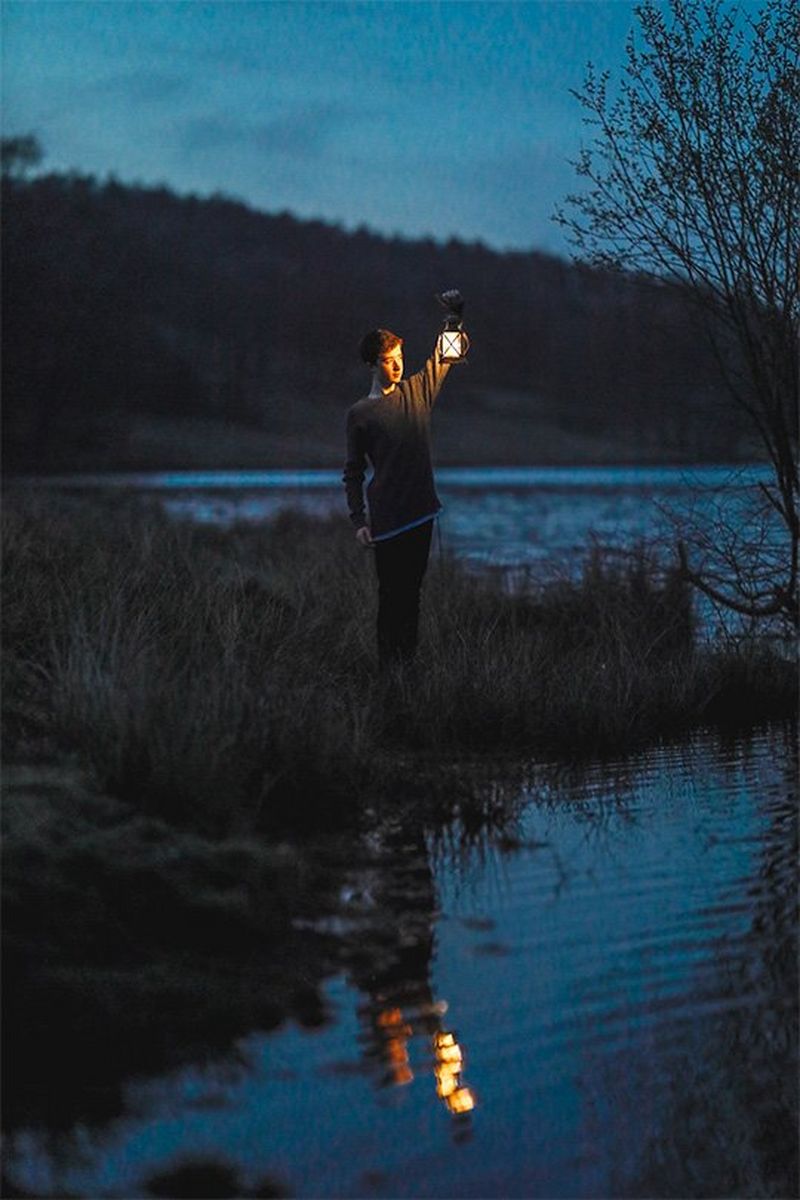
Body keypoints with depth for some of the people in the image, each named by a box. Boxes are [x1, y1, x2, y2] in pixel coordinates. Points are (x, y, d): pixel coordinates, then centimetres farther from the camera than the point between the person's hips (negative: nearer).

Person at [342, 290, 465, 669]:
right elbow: (353, 473, 1)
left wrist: (454, 314, -4)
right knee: (391, 592, -3)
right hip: (386, 519, -4)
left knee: (412, 589, 9)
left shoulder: (418, 391, 9)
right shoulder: (359, 414, -1)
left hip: (421, 512, 4)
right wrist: (359, 521, -7)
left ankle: (410, 660, 14)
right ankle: (389, 663, 1)